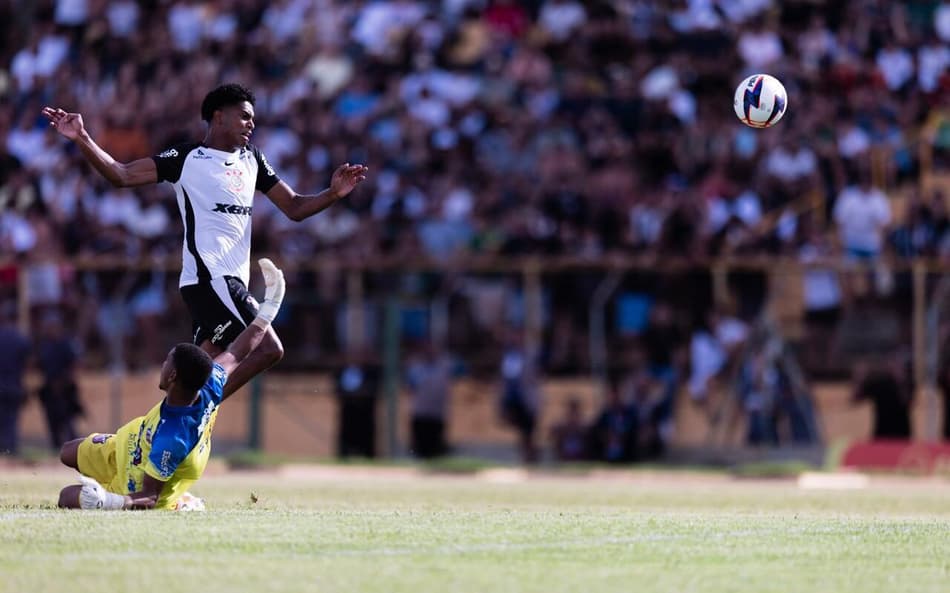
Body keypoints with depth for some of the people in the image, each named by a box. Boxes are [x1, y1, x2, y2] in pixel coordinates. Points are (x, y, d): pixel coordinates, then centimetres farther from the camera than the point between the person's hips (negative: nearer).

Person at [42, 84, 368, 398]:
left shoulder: (252, 160, 17)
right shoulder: (186, 158, -3)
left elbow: (294, 208, 20)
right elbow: (122, 175, -7)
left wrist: (333, 194, 4)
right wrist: (82, 139, -19)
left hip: (231, 280, 8)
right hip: (208, 277, -8)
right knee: (268, 348, -17)